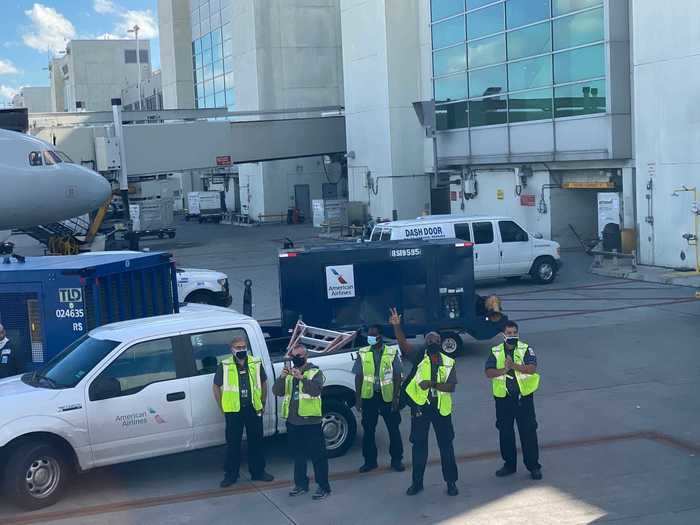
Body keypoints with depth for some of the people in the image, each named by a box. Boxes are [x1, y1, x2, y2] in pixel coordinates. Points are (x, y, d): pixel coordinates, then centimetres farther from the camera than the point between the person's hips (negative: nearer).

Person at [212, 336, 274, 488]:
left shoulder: (256, 363, 4)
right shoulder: (224, 366, -2)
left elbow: (263, 383, 13)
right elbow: (216, 387, 5)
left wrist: (263, 404, 10)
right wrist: (222, 407, 1)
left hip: (254, 409, 2)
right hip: (233, 411, -2)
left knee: (256, 441, 9)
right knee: (232, 443, 3)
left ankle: (258, 472, 22)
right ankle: (231, 475, 13)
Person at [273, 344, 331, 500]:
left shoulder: (315, 372, -2)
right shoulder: (289, 373, 13)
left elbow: (317, 389, -20)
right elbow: (277, 392, 1)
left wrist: (301, 378, -30)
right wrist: (281, 377, -17)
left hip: (311, 421, -5)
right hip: (292, 422, 5)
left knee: (317, 455, -2)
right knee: (298, 455, 14)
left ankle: (323, 487, 3)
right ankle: (301, 484, 25)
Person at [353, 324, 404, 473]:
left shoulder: (392, 353, -4)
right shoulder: (363, 353, 1)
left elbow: (397, 376, -3)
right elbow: (358, 377, 4)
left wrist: (395, 397, -8)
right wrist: (358, 398, 0)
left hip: (387, 396, -2)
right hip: (368, 396, 2)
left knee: (393, 429, 6)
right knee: (368, 430, 7)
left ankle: (397, 460, 19)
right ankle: (370, 461, 19)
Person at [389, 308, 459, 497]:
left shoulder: (449, 363, 2)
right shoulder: (419, 358, -1)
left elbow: (451, 386, -8)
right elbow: (404, 344, -17)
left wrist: (433, 384, -23)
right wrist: (397, 326, -32)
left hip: (441, 407, 1)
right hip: (420, 407, -1)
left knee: (446, 445, 7)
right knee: (419, 445, 8)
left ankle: (451, 482, 17)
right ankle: (417, 482, 19)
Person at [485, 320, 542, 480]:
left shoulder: (526, 349, -1)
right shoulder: (495, 352, 4)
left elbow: (532, 368, -15)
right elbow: (489, 372, -6)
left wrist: (514, 365, -26)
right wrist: (504, 370, -22)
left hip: (523, 397, -2)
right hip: (503, 398, 3)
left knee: (528, 432, 0)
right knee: (505, 432, 11)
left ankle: (533, 466, 10)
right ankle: (509, 464, 25)